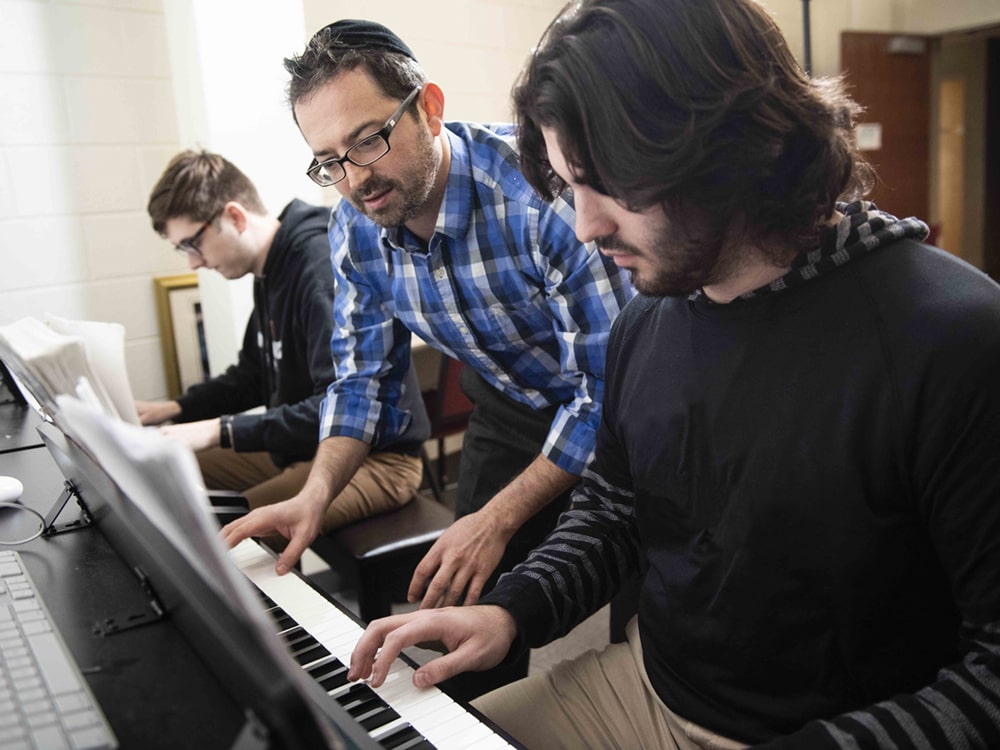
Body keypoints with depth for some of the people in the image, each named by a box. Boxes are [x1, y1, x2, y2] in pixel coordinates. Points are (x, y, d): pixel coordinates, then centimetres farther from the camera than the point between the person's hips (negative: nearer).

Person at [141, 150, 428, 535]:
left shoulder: (325, 269, -22)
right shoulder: (271, 271, 6)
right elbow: (254, 374, 21)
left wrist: (221, 430, -26)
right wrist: (176, 408, 8)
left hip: (376, 457, -9)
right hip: (305, 447, 9)